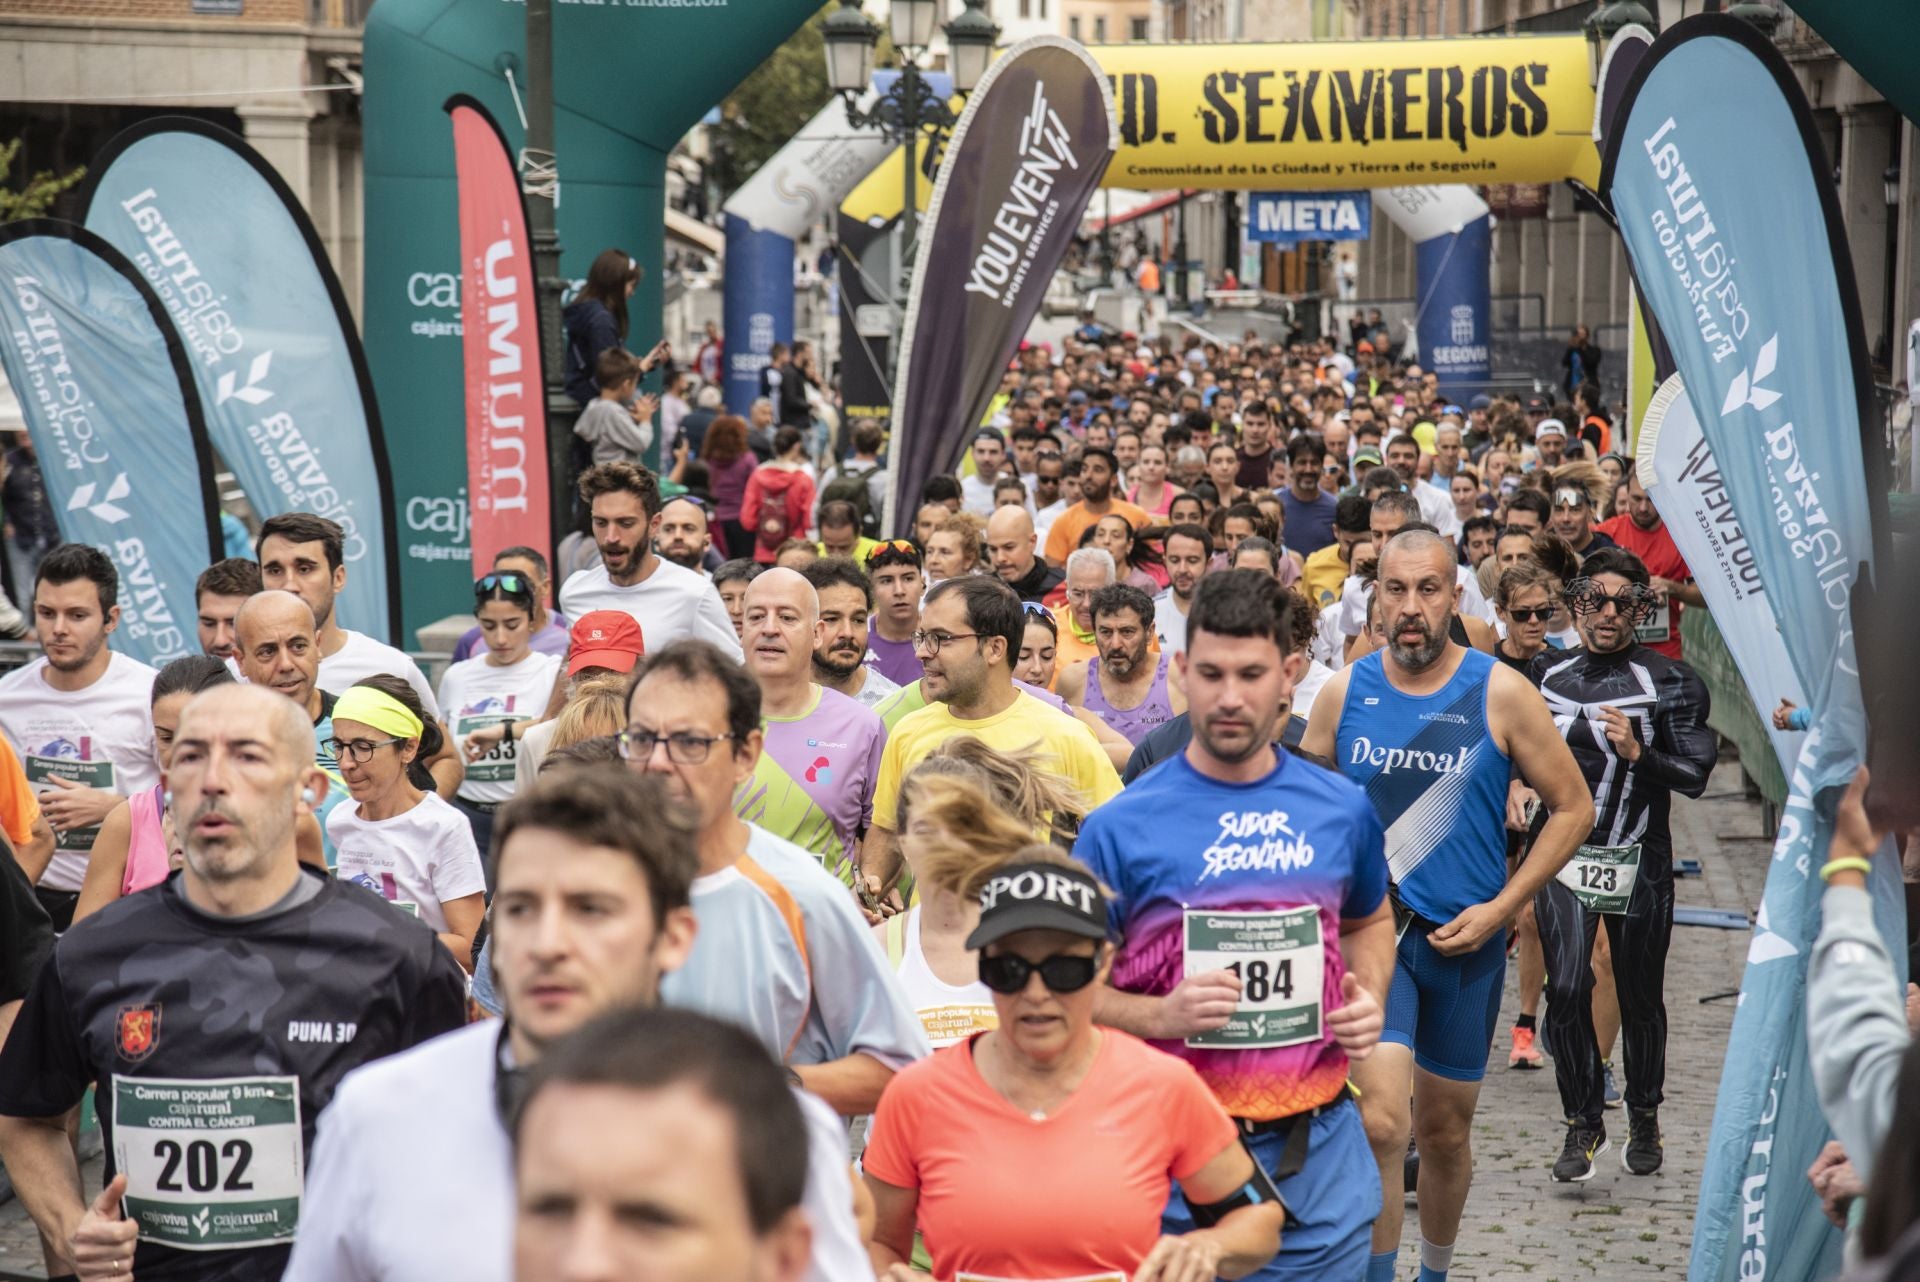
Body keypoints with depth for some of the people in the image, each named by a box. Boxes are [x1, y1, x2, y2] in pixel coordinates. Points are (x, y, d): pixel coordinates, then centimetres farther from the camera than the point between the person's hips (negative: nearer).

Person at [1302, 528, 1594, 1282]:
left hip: (1465, 938, 1)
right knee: (1380, 1120, -19)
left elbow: (1572, 807, -1)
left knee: (1446, 1128, 15)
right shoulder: (1344, 693, -2)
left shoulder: (1501, 694, -6)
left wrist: (1501, 908, -8)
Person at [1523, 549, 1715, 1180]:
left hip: (1639, 863, -2)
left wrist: (1638, 753, -22)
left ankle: (1644, 1120, 28)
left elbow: (1694, 777, -7)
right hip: (1562, 853, 2)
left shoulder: (1671, 683, -3)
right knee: (1566, 991, -11)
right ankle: (1583, 1124, 2)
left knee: (1641, 997, 8)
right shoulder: (1546, 673, 7)